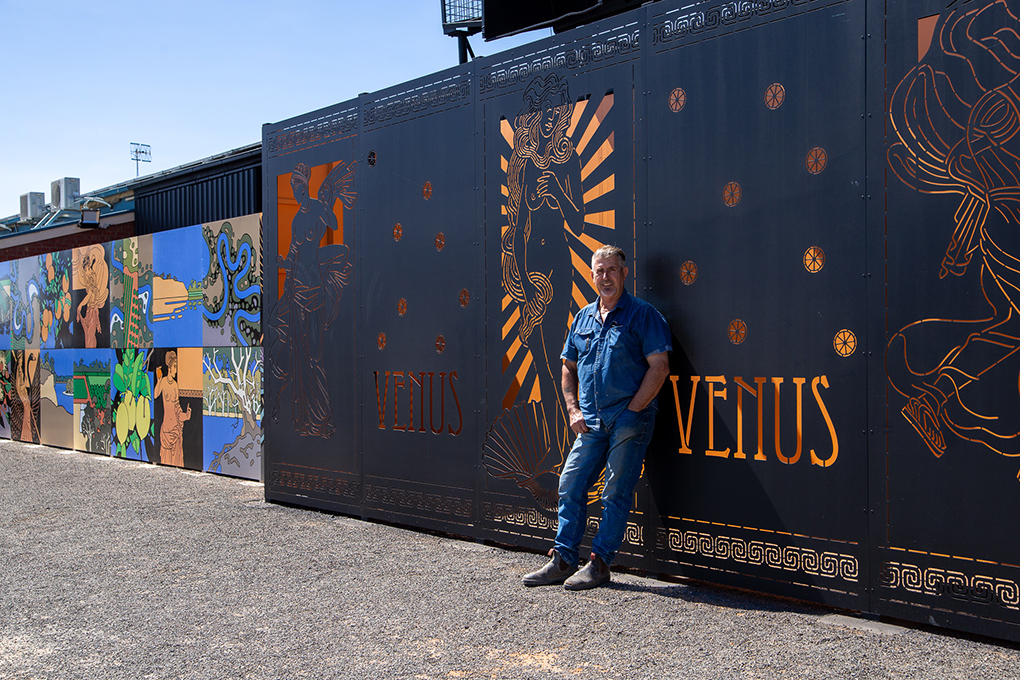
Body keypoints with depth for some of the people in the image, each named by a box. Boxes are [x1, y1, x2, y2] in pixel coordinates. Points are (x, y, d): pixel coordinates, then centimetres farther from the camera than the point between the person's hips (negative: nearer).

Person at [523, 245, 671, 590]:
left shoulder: (642, 314, -3)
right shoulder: (583, 317, 15)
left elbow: (659, 366, -10)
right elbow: (568, 368, 21)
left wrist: (632, 410, -13)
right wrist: (573, 410, 9)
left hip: (629, 421, -6)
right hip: (591, 422, 6)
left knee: (616, 494, -1)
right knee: (570, 486, 3)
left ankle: (599, 563, 7)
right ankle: (563, 560, 11)